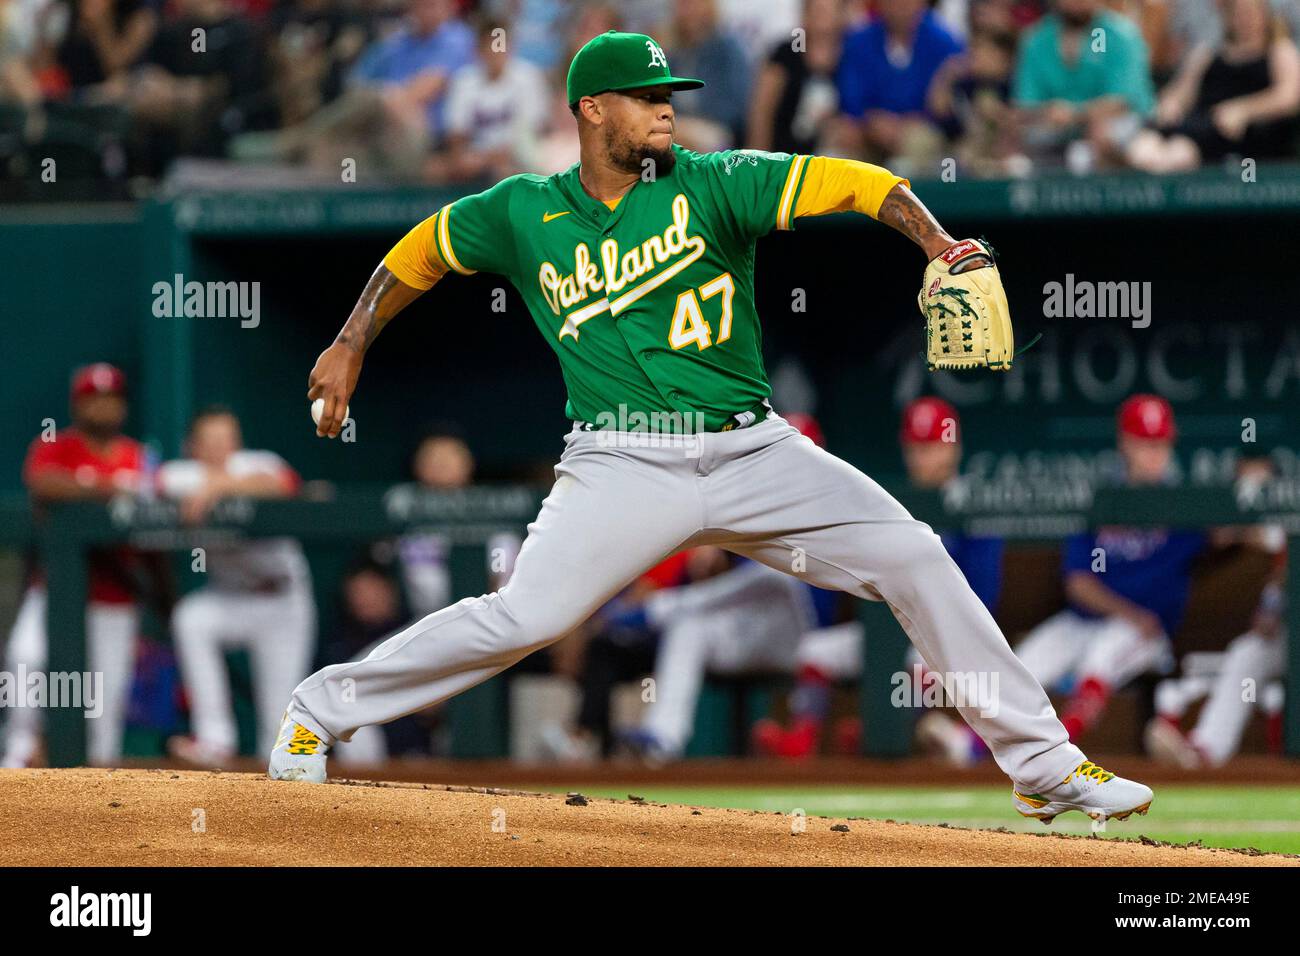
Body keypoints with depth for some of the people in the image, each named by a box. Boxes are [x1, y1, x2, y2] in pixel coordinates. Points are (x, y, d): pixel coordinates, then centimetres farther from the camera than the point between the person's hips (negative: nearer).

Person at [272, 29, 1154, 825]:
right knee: (524, 619, -19)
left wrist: (941, 247, -26)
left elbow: (857, 186, -11)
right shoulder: (523, 214, 4)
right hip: (625, 462, -1)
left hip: (753, 454, 2)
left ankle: (1042, 764, -1)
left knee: (913, 557, -10)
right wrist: (351, 347, 19)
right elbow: (423, 250, 22)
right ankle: (318, 714, 1)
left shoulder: (711, 185, -1)